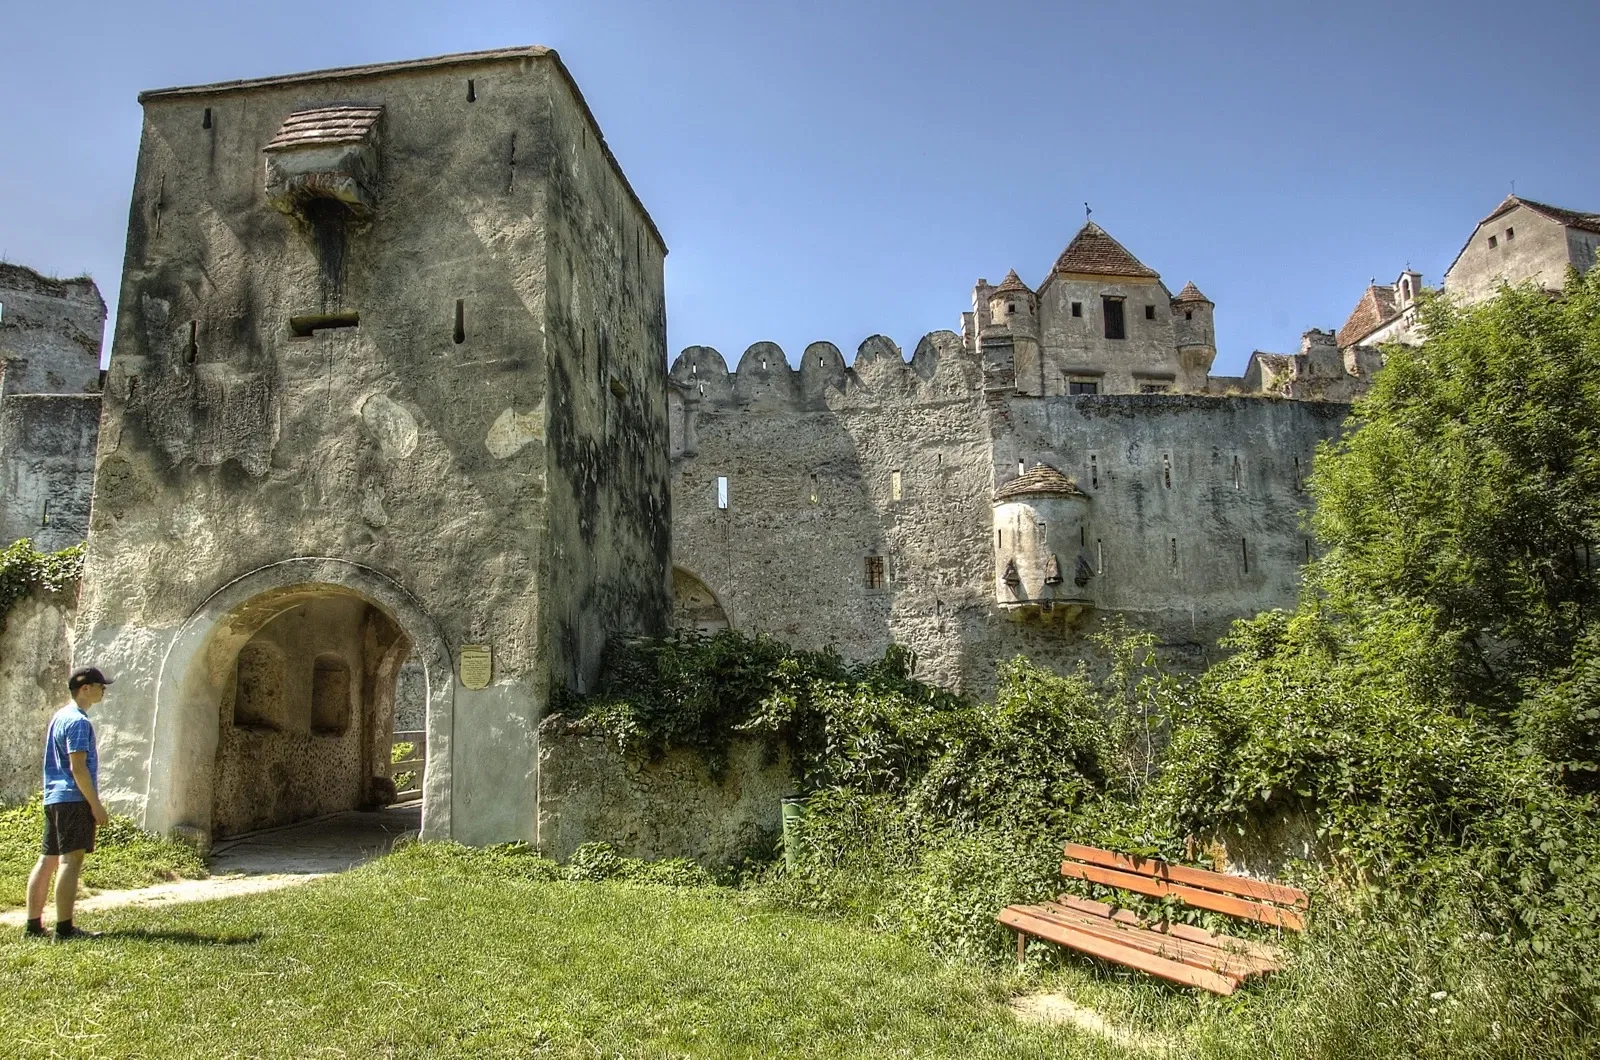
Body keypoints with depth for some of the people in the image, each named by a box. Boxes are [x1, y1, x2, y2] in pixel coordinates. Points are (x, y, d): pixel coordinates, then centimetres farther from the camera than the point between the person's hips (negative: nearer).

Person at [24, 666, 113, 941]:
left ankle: (34, 924, 18)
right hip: (74, 799, -10)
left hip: (53, 798, 10)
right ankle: (64, 928, -11)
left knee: (47, 860, 12)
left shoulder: (60, 716, 18)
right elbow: (78, 767, -19)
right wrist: (96, 804, -16)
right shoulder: (78, 721, -14)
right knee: (71, 860, -10)